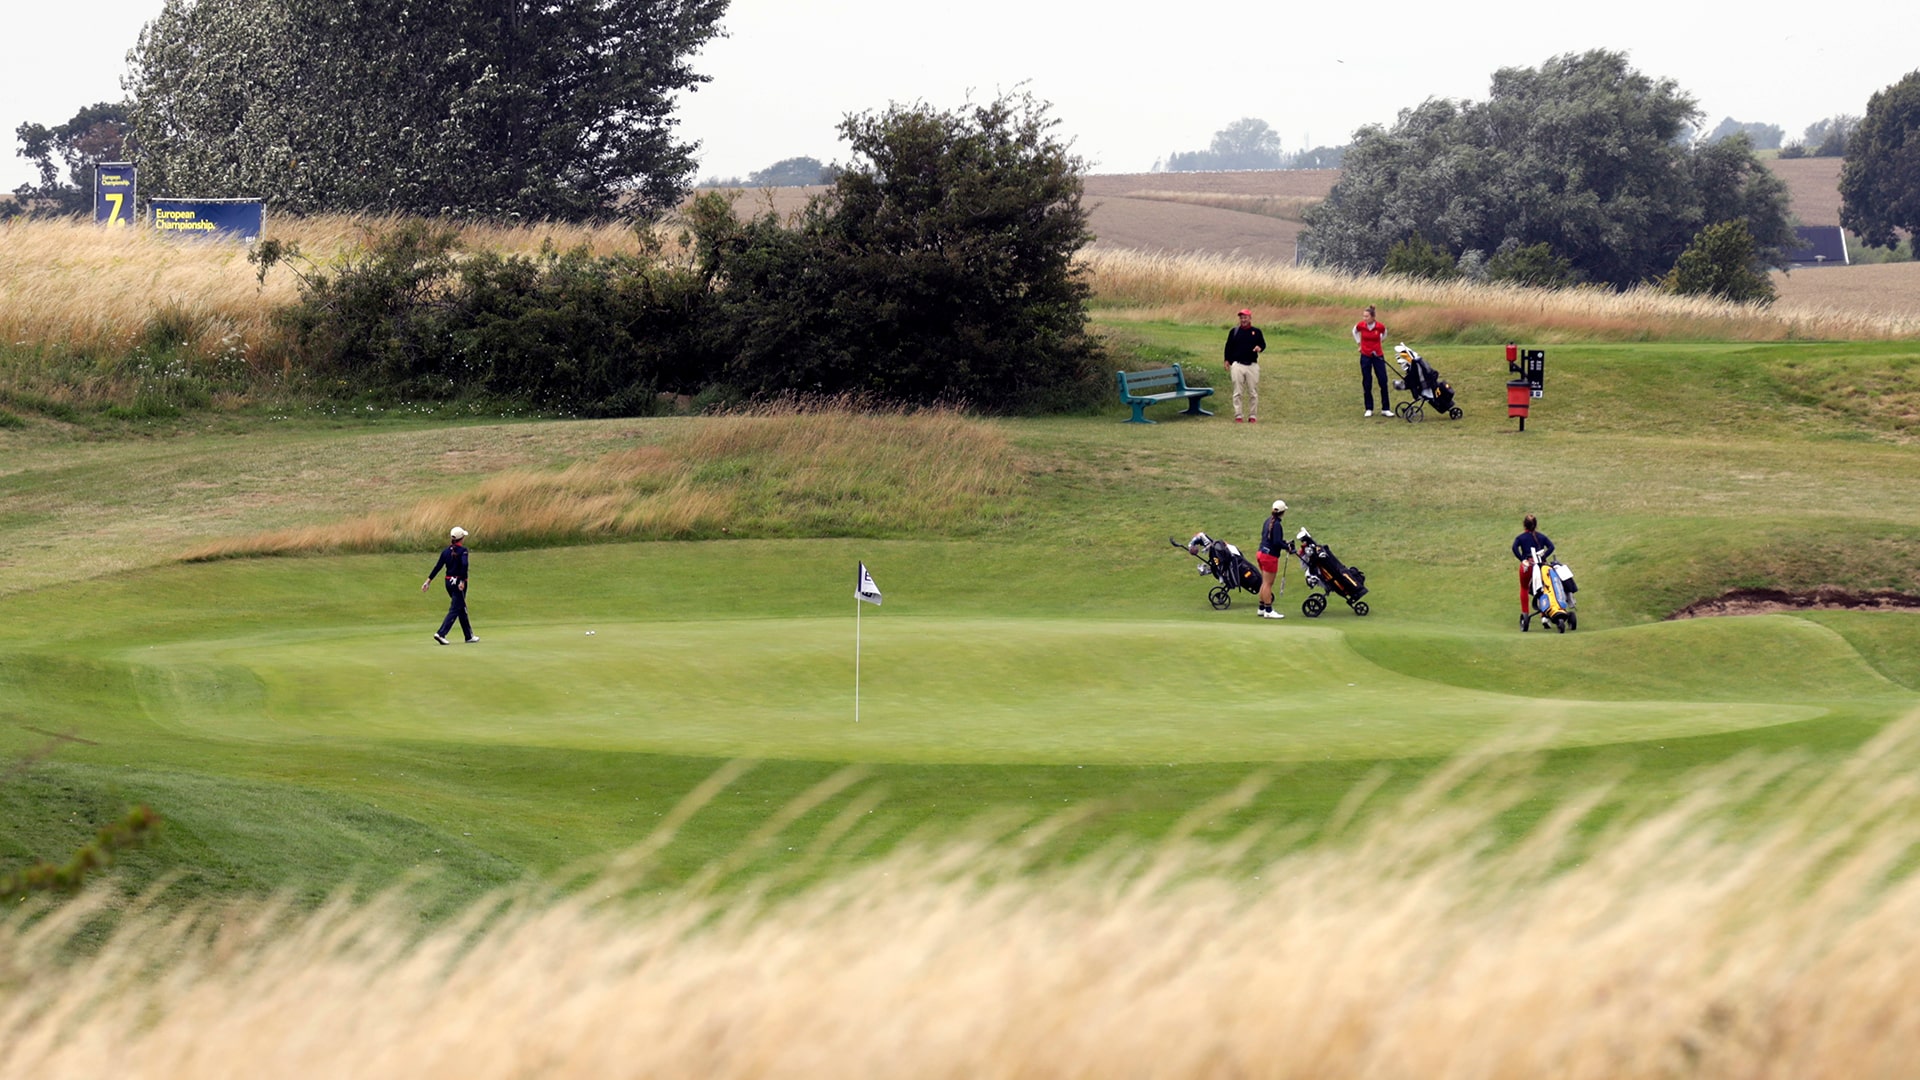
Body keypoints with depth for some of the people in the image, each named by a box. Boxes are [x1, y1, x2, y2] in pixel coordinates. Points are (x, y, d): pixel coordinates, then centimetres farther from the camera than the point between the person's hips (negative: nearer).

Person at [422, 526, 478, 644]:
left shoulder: (447, 551, 8)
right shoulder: (463, 550, -10)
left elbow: (438, 566, 5)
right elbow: (464, 565, -25)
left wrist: (429, 580, 6)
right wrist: (462, 581, -26)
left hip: (449, 582, 7)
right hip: (458, 581, -7)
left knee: (462, 608, 17)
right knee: (455, 609, -6)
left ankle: (469, 636, 23)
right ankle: (440, 634, -20)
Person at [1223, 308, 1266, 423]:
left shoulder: (1256, 332, 7)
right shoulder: (1234, 331, 8)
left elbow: (1263, 344, 10)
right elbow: (1229, 347, 9)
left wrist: (1259, 348, -14)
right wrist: (1227, 362, 1)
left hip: (1252, 365, 0)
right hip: (1237, 365, 0)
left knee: (1253, 393, 3)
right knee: (1237, 392, -1)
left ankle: (1252, 416, 9)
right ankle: (1238, 415, 3)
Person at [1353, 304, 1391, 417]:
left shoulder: (1380, 327, -12)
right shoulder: (1361, 325, -9)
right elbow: (1355, 332, 14)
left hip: (1378, 356, 0)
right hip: (1365, 356, 0)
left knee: (1383, 382, -1)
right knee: (1367, 383, 3)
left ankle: (1385, 409, 6)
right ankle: (1369, 409, 13)